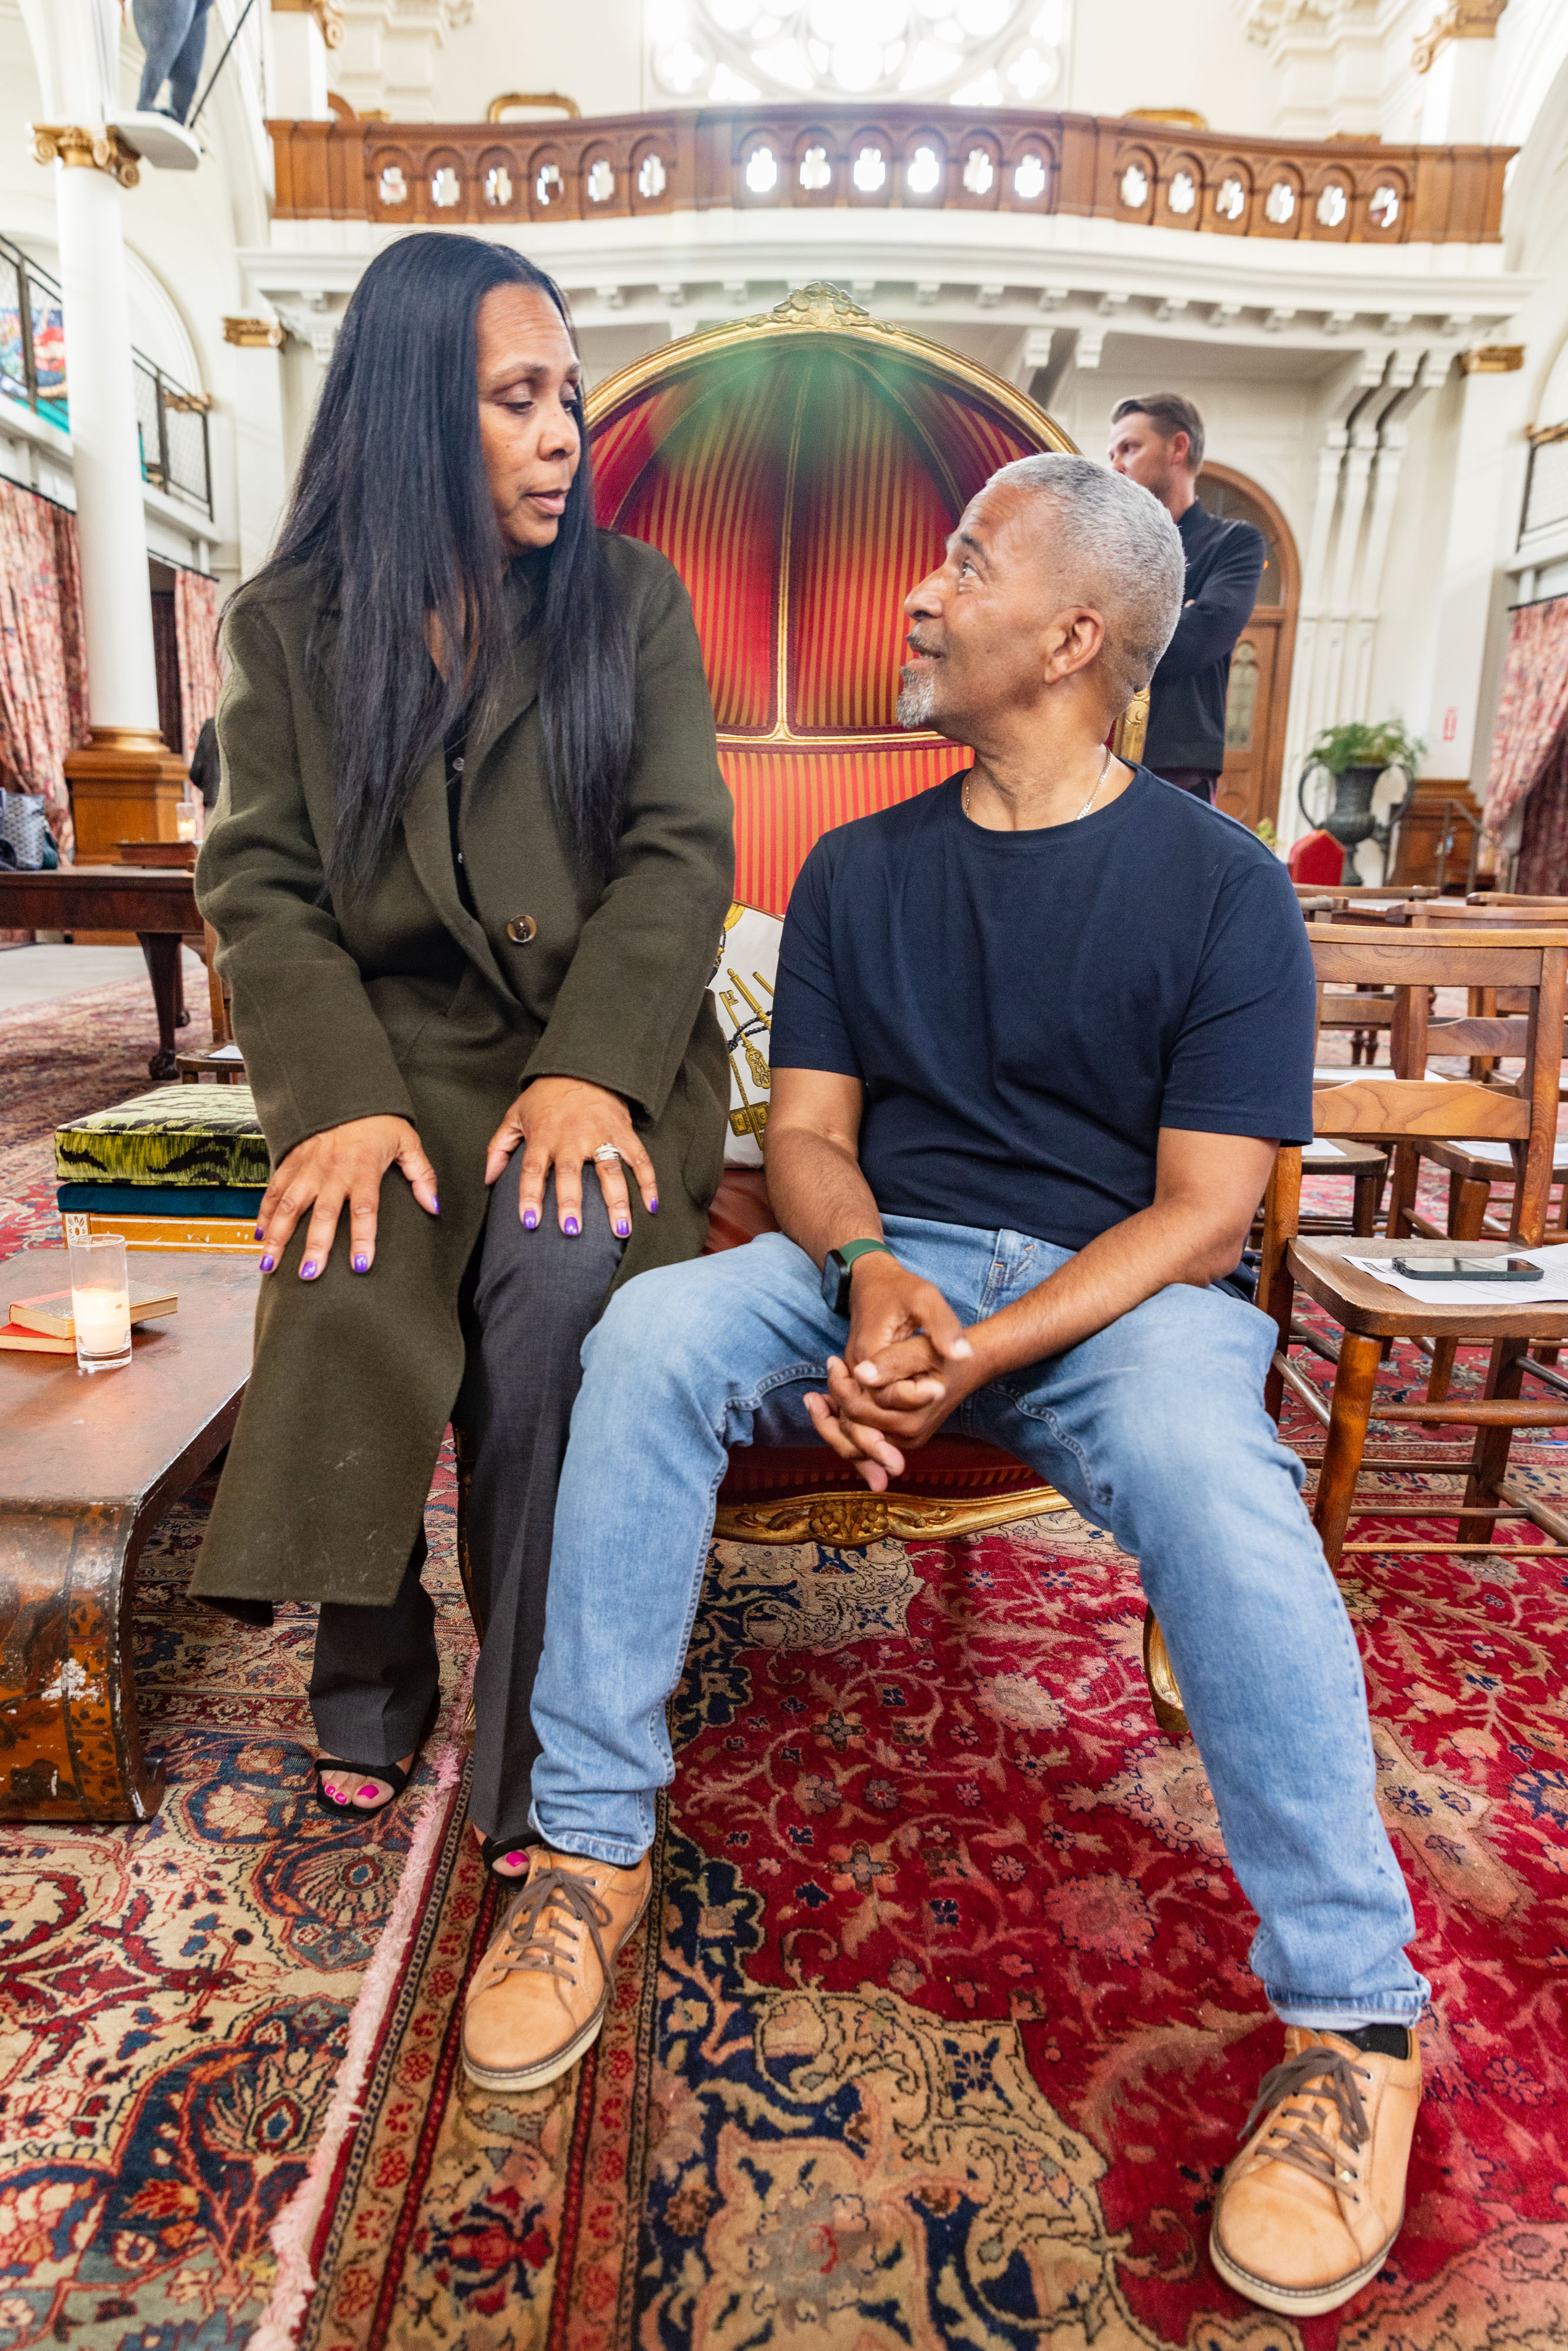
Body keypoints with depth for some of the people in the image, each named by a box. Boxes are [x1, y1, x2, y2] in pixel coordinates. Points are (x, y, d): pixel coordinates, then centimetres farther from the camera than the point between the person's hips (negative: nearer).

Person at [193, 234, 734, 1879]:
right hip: (396, 1047, 1)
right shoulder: (288, 623, 11)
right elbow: (261, 886, 3)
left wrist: (590, 1070, -18)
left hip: (602, 1050, 0)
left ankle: (534, 1756, -14)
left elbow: (681, 851, -1)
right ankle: (369, 1681, -3)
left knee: (557, 1273, -31)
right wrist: (340, 1101, -17)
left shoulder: (631, 597, 10)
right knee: (349, 1291, -29)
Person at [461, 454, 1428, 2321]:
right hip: (882, 1261, 3)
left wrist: (984, 1354, -23)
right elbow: (808, 1134, 6)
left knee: (1204, 1467, -35)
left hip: (1121, 1287, -2)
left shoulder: (1218, 884, -1)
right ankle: (589, 1848, -11)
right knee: (648, 1336, -24)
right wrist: (872, 1277, -18)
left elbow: (1203, 1207, -8)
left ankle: (1353, 2013, -16)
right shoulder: (857, 871, 11)